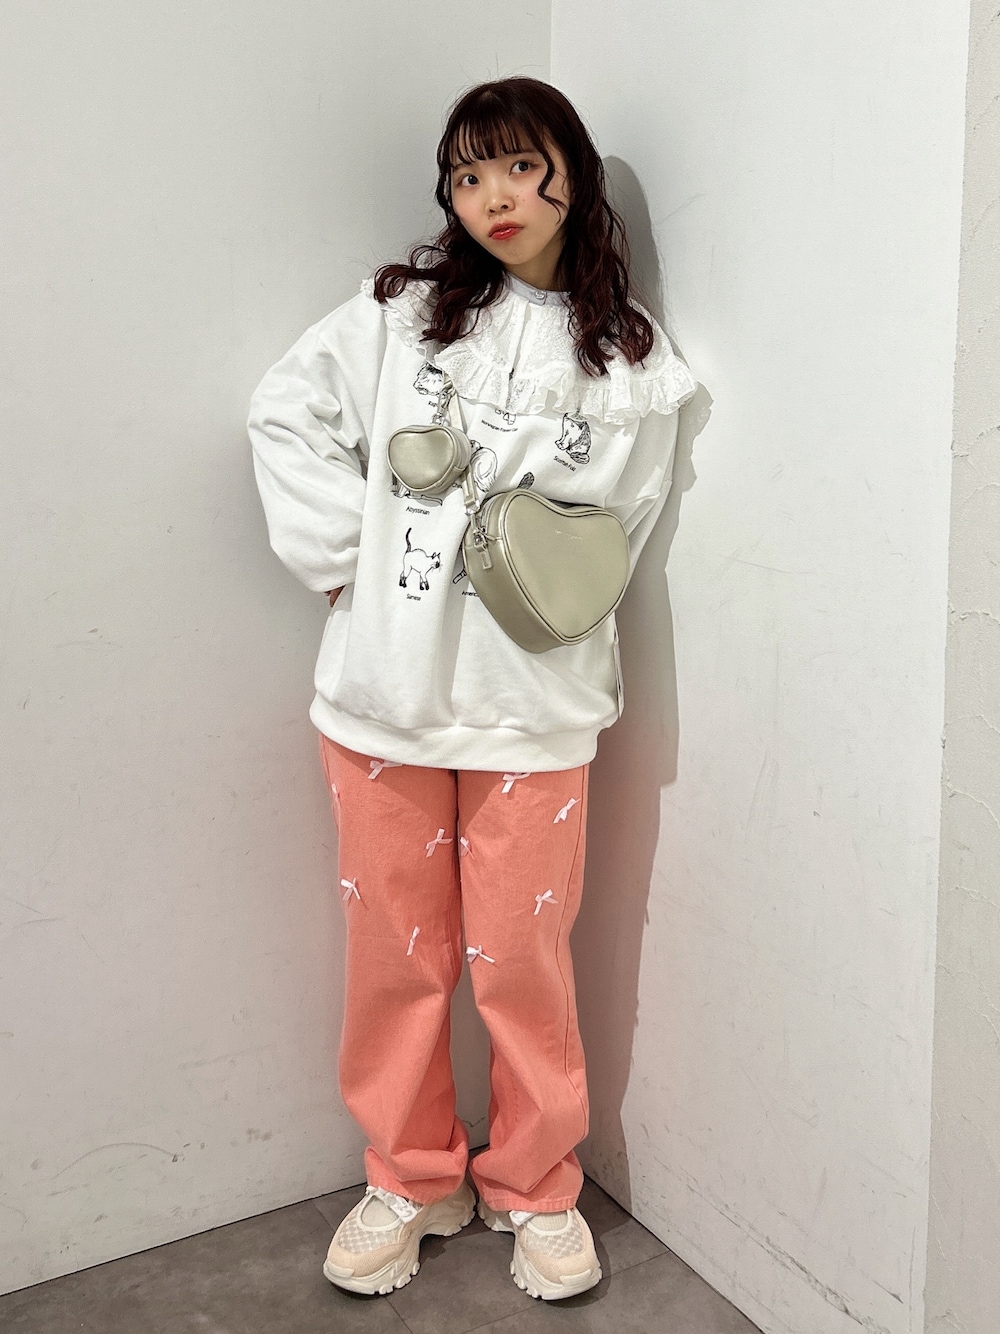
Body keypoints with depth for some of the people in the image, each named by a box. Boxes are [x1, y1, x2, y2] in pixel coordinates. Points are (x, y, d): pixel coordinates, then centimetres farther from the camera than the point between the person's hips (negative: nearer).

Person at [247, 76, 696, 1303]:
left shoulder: (632, 358, 3)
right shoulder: (404, 308, 4)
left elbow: (607, 531, 7)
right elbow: (288, 412, 4)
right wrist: (343, 557, -4)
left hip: (533, 704, -1)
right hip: (384, 686, 1)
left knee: (521, 960, 6)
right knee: (396, 952, 11)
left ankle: (535, 1191, 29)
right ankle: (411, 1180, 32)